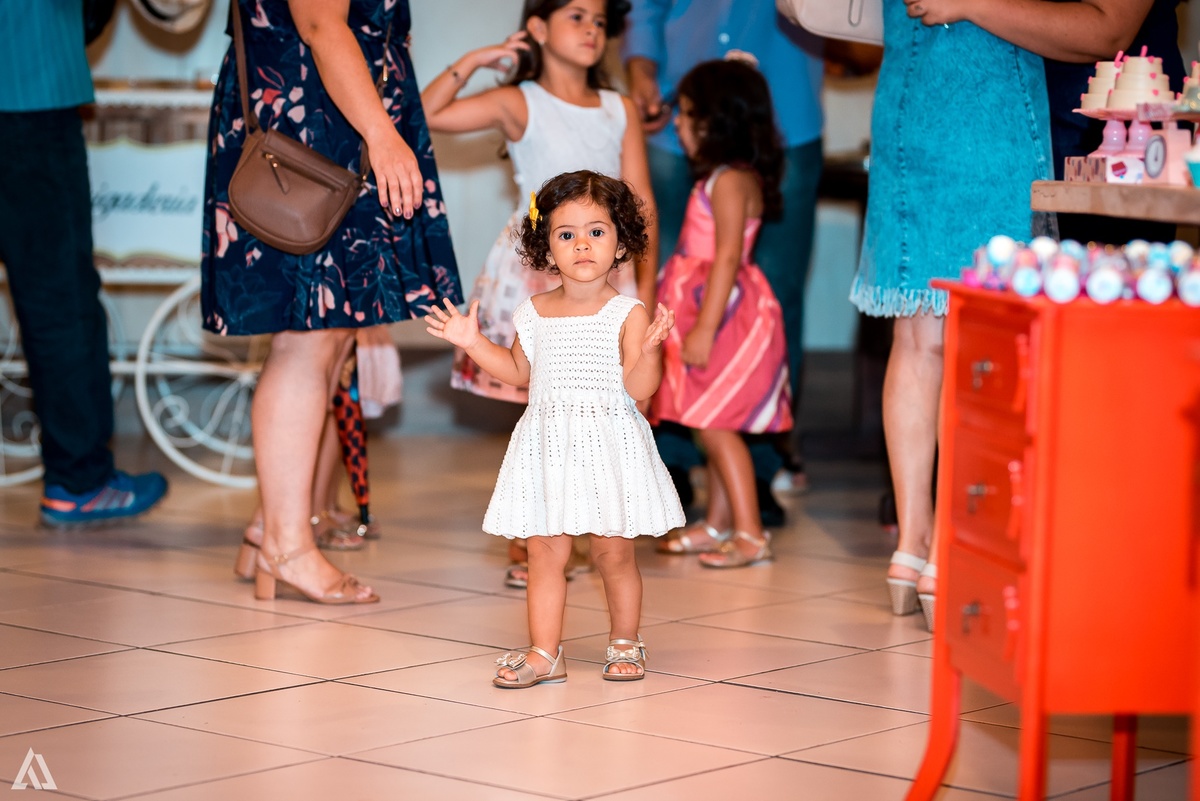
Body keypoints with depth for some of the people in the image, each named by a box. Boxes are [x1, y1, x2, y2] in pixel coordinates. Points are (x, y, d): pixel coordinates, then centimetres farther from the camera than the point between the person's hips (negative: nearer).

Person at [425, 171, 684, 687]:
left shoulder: (627, 314, -7)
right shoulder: (534, 314, 7)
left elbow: (638, 388, -13)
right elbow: (519, 371, 23)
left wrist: (650, 349, -30)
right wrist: (473, 343, 15)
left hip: (609, 446, -4)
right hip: (549, 447, 4)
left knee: (613, 551, 4)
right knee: (544, 551, 2)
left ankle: (625, 644, 23)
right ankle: (544, 653, 8)